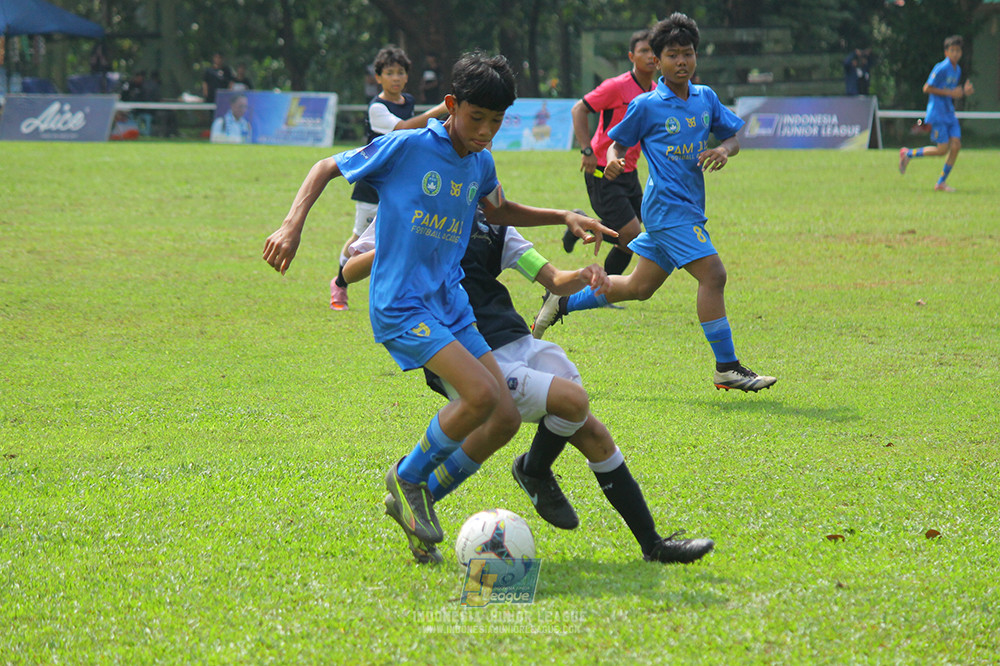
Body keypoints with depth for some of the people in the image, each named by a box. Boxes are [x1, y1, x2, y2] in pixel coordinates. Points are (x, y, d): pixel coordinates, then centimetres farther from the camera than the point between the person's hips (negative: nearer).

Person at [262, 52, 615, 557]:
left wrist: (564, 217, 20)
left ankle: (420, 498, 17)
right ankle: (408, 478, 0)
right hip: (400, 306, -7)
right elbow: (326, 169, 0)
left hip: (451, 304, 7)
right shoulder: (407, 148, -10)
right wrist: (292, 226, -13)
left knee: (506, 419, 0)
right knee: (480, 394, -24)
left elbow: (498, 212, 32)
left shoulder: (480, 163, 10)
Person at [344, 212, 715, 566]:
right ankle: (535, 471, 8)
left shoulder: (488, 222, 16)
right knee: (573, 400, -23)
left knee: (592, 433, -2)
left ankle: (652, 544, 6)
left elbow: (553, 280, 13)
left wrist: (583, 276, -9)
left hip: (516, 343, 6)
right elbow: (348, 271, -3)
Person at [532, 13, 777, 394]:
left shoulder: (706, 98, 9)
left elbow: (733, 137, 16)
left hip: (687, 209, 7)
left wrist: (724, 151, -7)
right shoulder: (646, 106, -6)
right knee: (712, 275, -17)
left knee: (639, 287, 15)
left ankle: (563, 303, 30)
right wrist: (613, 162, -18)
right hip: (668, 203, -7)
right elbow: (618, 142, 4)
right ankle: (727, 368, -13)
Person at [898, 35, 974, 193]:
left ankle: (941, 182, 7)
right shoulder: (941, 68, -13)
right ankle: (908, 154, 10)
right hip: (937, 113, -8)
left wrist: (964, 92, 2)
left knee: (956, 145, -4)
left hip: (950, 114, 8)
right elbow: (927, 88, -15)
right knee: (942, 149, -10)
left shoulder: (957, 70, 13)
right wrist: (950, 93, -18)